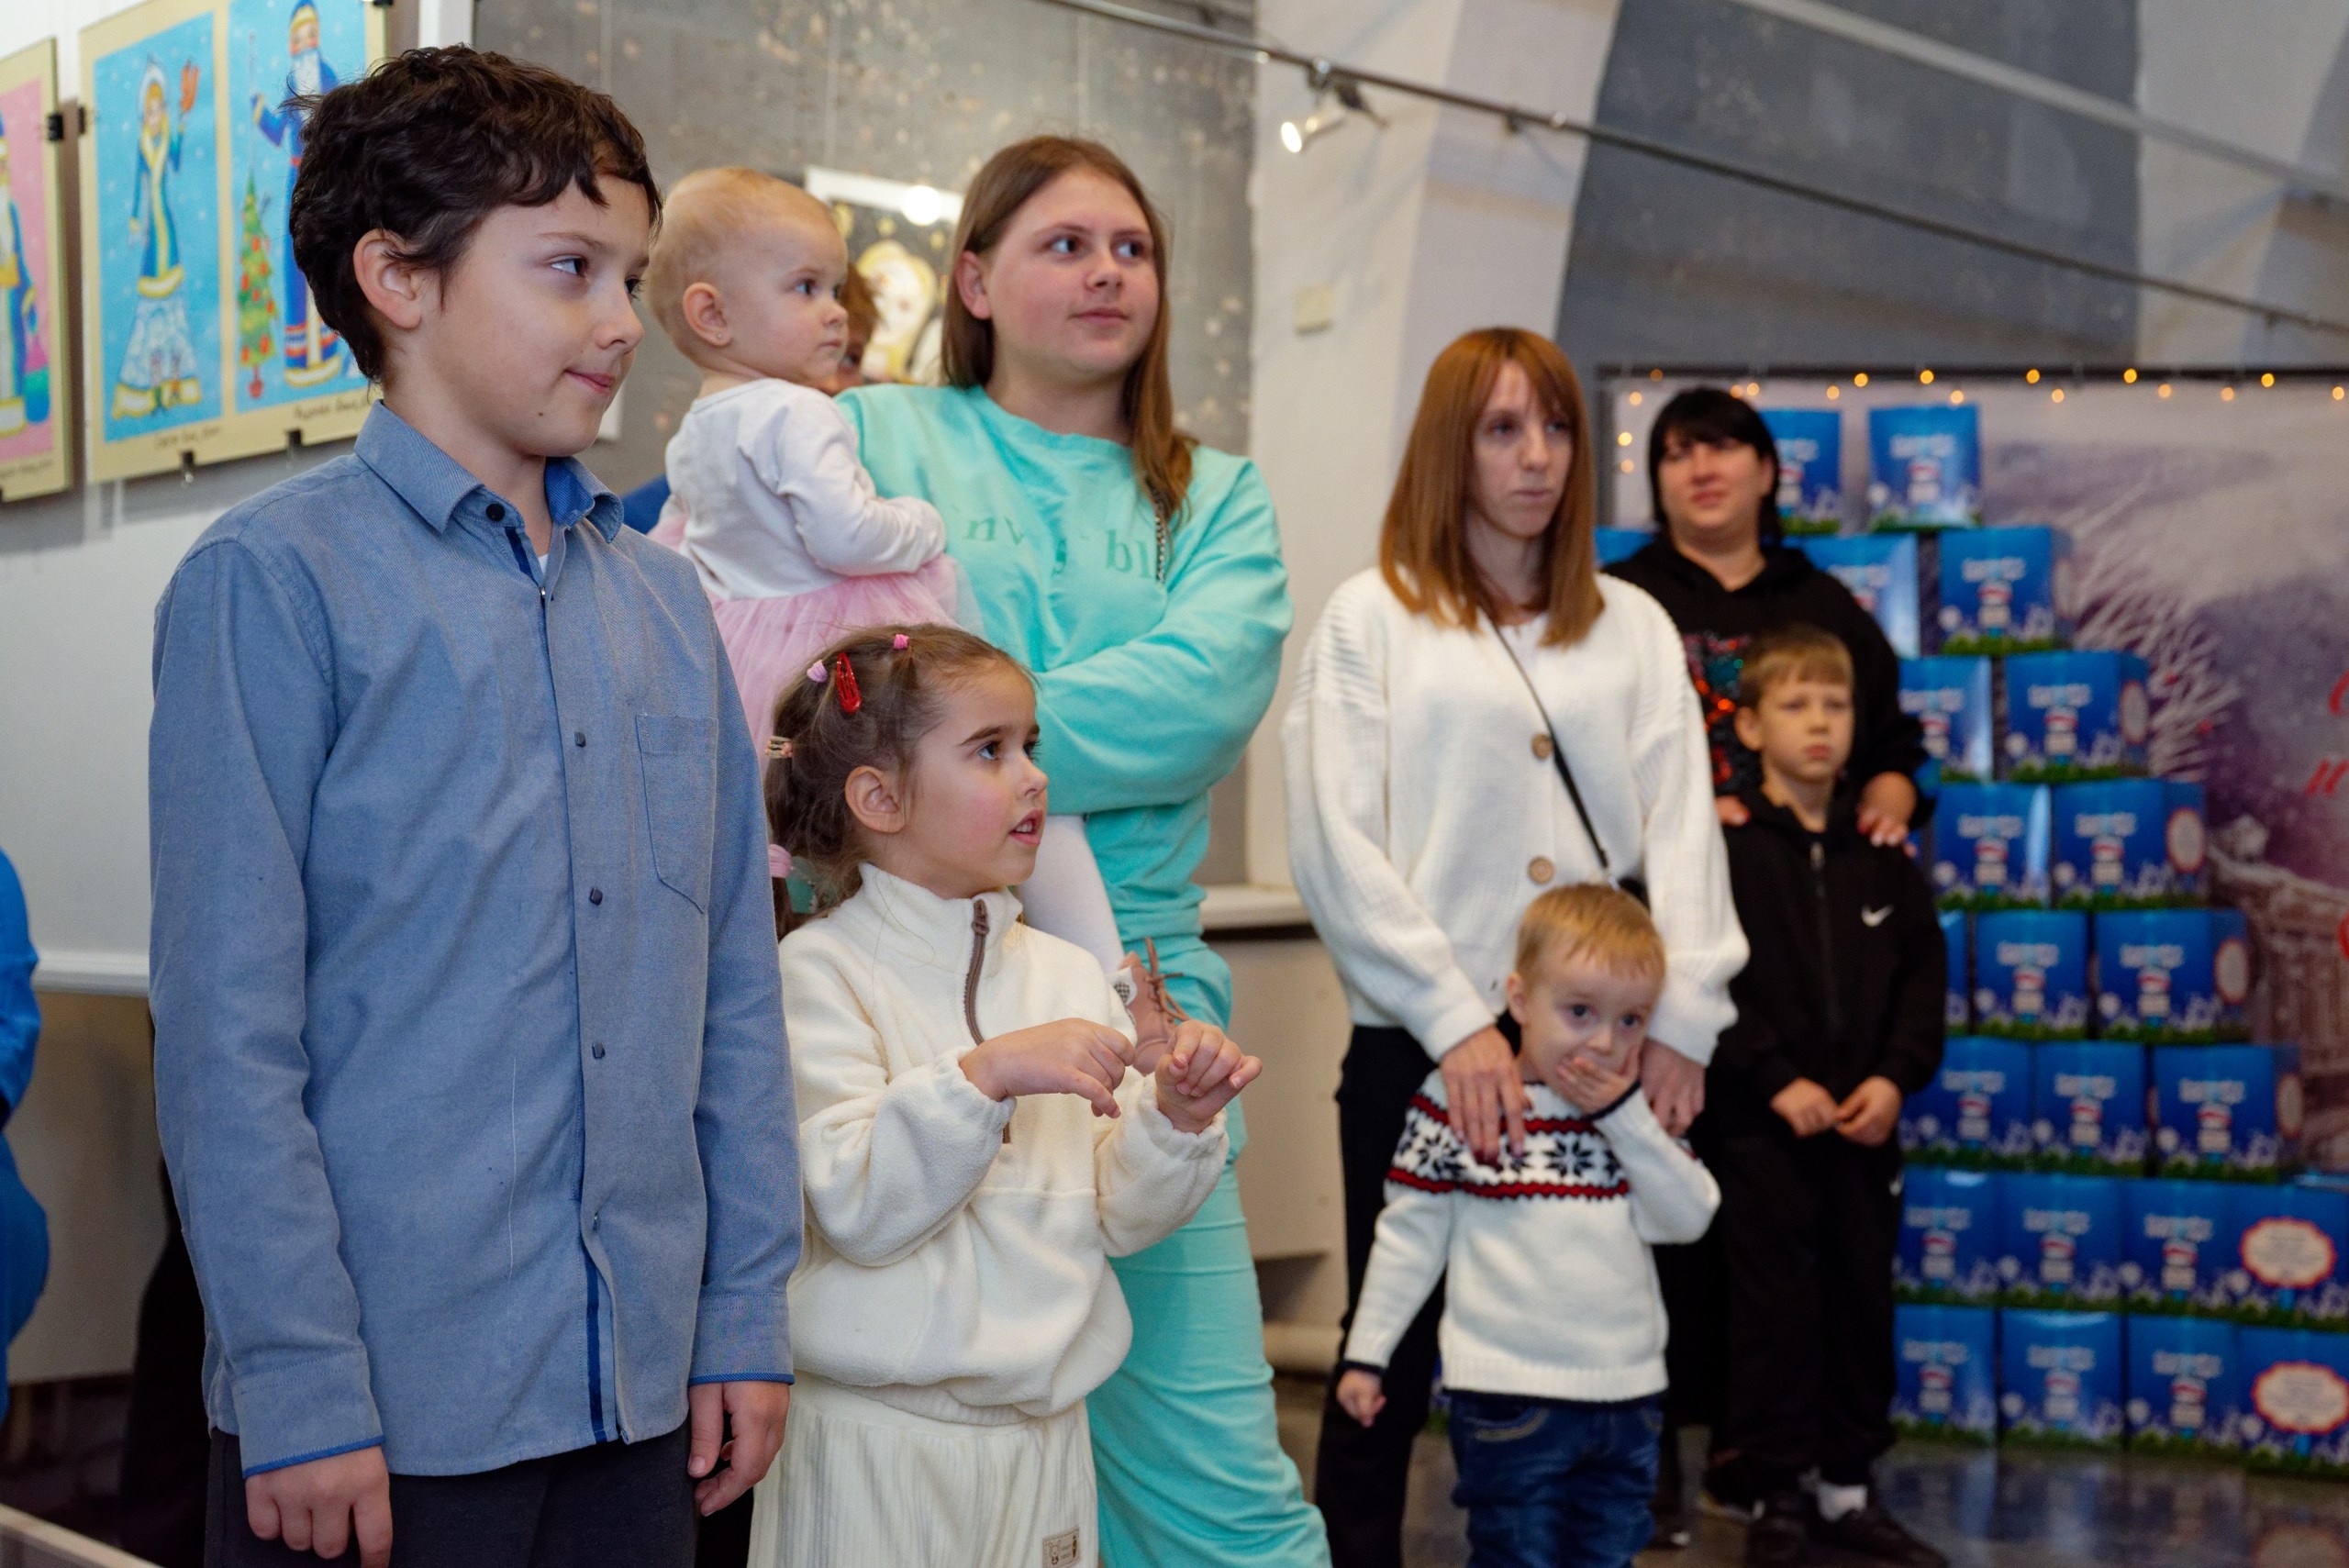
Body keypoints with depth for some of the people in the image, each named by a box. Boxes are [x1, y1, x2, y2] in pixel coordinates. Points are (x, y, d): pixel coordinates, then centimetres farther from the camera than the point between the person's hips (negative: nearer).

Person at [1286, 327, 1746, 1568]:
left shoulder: (1631, 626, 13)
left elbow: (1682, 824, 6)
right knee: (1395, 1352, 3)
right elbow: (1335, 844, -4)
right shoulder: (1372, 616, 4)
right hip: (1419, 1044, -3)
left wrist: (1680, 1015, -6)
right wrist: (1458, 1021, -11)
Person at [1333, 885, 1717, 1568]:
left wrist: (1625, 1114, -13)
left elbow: (1688, 1217, -5)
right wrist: (1366, 1353, 0)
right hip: (1511, 1400, -5)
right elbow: (1411, 1236, -1)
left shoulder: (1639, 1112, 7)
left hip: (1627, 1392, 5)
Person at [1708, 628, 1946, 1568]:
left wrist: (1896, 1076, -5)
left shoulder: (1878, 855, 9)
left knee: (1862, 1304, 11)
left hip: (1863, 1124, 5)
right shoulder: (1723, 848, -7)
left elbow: (1921, 971, 8)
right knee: (1777, 1309, 0)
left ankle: (1848, 1490, 24)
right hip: (1761, 1125, -5)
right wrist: (1777, 1081, -16)